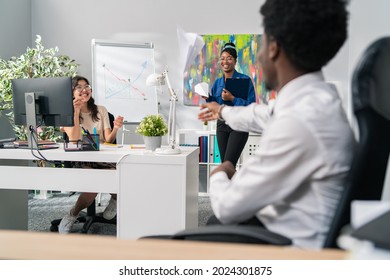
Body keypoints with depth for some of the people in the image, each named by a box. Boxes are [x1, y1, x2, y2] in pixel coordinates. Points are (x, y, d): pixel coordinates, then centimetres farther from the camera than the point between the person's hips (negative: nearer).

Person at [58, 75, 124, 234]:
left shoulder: (101, 110, 11)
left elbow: (108, 139, 0)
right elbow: (74, 139, -14)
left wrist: (115, 129, -22)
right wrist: (76, 111, -16)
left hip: (104, 159, 3)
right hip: (81, 161, -3)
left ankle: (114, 200, 7)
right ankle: (71, 216, -4)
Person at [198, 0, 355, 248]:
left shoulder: (298, 121, -31)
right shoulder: (314, 97, -1)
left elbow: (229, 207, -22)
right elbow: (265, 116, 23)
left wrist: (219, 177, 1)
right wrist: (224, 111, 42)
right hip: (289, 228, 9)